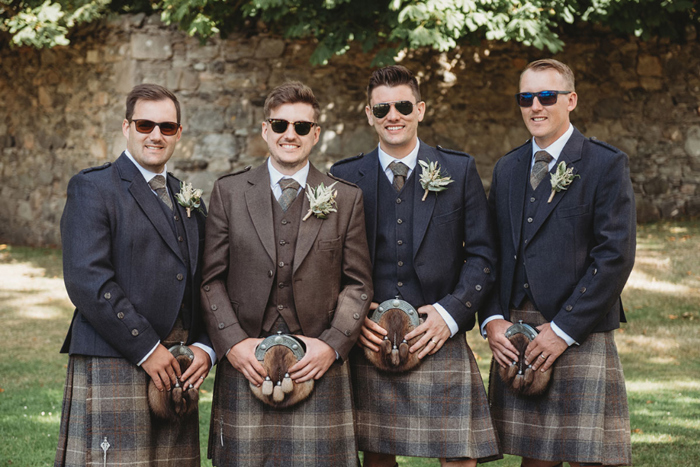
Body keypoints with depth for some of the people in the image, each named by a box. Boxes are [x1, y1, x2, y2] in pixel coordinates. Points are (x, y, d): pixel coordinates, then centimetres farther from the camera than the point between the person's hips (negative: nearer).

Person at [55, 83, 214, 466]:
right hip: (112, 372, -6)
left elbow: (202, 284, 20)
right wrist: (146, 349, -14)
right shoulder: (92, 188, -2)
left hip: (176, 370, 6)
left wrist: (204, 347, 1)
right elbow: (86, 280, -13)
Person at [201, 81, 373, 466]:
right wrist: (232, 342, -7)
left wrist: (332, 345, -7)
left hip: (318, 365, 0)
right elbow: (212, 279, 5)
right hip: (245, 363, 0)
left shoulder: (346, 199, 8)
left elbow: (357, 284, 7)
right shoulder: (229, 192, 8)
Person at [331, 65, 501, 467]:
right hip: (369, 345, 1)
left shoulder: (459, 171, 5)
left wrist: (451, 312, -9)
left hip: (442, 343, -1)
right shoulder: (345, 177, 7)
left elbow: (482, 255, 4)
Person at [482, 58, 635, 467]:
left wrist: (564, 329, -13)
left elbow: (616, 256, -9)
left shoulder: (606, 165, -2)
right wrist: (492, 320, -1)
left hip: (579, 338, -5)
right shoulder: (507, 168, 16)